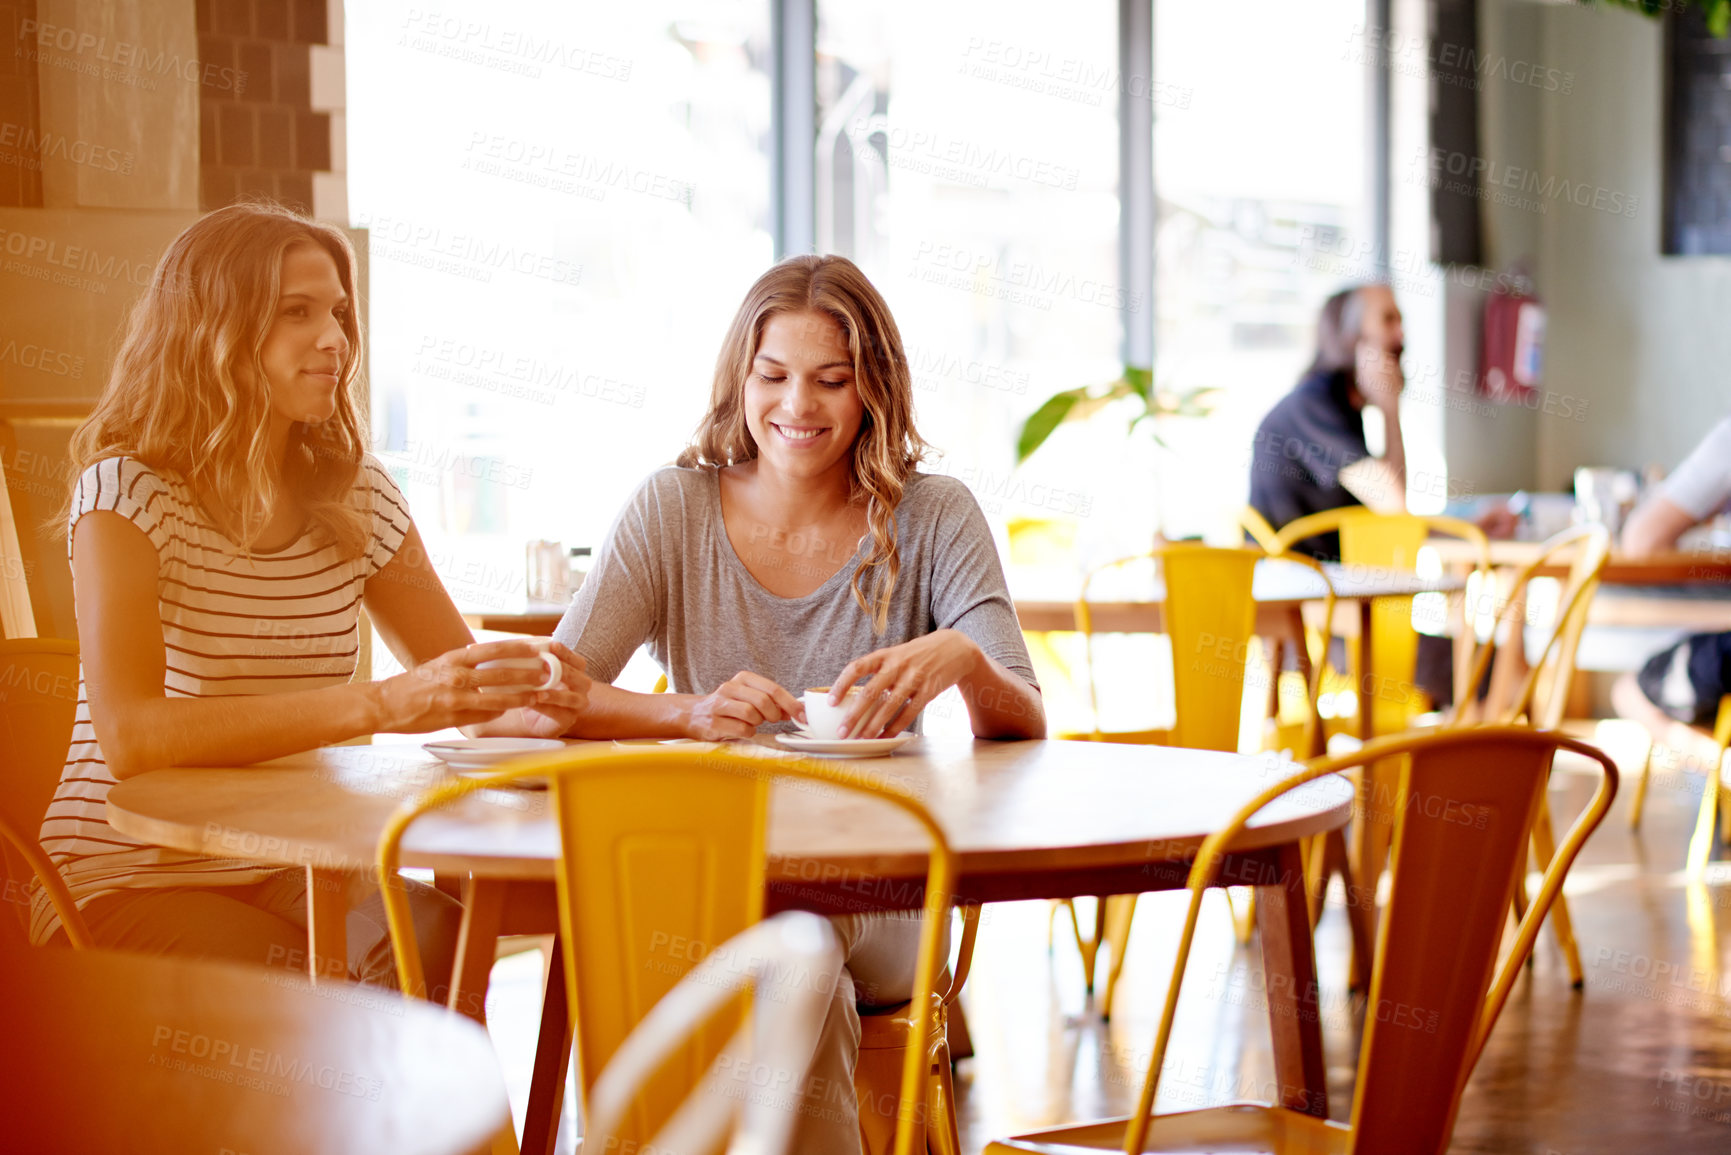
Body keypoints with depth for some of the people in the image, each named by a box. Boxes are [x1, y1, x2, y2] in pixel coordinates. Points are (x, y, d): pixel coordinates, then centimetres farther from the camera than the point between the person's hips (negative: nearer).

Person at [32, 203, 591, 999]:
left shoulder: (358, 497, 6)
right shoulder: (127, 494, -12)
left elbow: (457, 686, 10)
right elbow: (129, 737, -26)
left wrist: (524, 699, -17)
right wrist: (380, 706, -35)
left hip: (286, 872, 5)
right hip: (130, 880, -5)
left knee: (444, 939, -25)